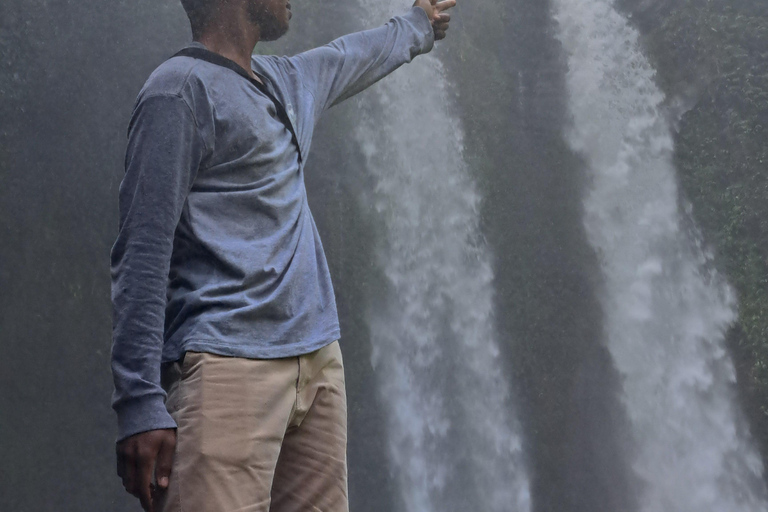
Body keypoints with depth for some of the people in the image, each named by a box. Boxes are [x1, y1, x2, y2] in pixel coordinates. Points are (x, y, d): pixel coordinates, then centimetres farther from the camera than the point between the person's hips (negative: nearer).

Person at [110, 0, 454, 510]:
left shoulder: (287, 81, 22)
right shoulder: (181, 89, -4)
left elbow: (356, 57, 47)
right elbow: (142, 253, -11)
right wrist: (141, 402, -18)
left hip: (319, 358, 8)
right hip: (230, 367, -8)